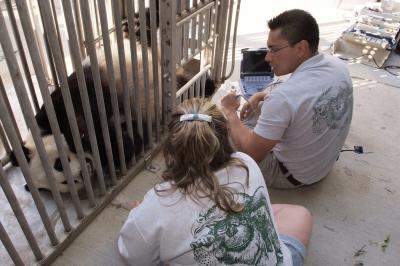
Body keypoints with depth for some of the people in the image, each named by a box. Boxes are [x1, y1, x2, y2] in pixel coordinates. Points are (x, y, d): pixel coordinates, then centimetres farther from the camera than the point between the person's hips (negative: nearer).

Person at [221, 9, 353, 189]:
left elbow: (250, 153, -26)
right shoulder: (337, 66, -12)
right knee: (262, 108, 20)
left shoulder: (284, 97, -37)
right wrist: (262, 95, 2)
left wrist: (229, 112, -14)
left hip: (293, 175, -7)